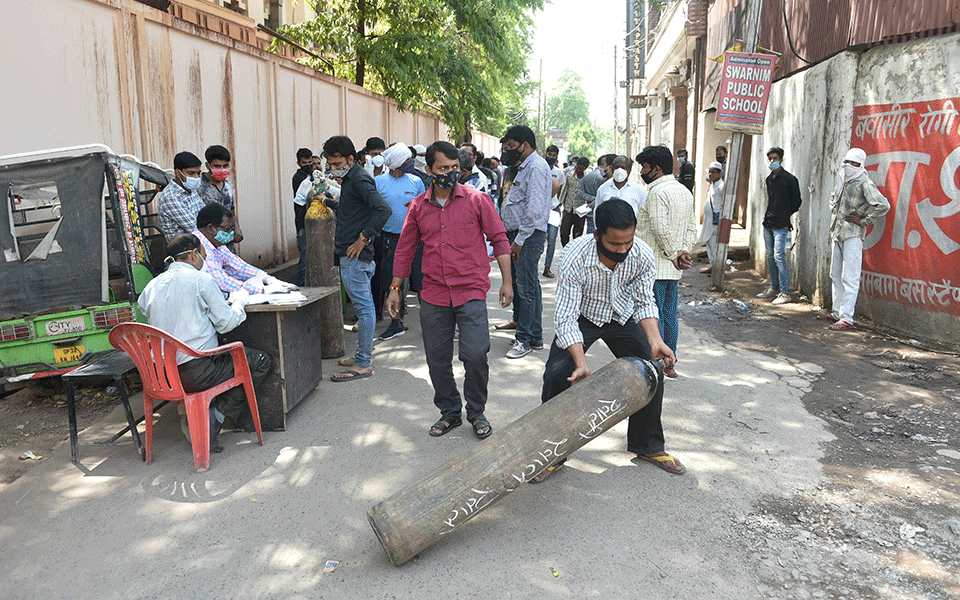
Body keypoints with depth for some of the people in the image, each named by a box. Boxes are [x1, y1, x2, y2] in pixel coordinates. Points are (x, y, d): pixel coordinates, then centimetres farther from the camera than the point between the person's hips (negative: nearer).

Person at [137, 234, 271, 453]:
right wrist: (239, 301, 14)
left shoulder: (152, 285, 10)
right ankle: (215, 417, -1)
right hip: (196, 373, -8)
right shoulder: (200, 279, -7)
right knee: (261, 361, 6)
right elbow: (226, 322, -7)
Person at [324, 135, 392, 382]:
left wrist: (363, 239, -23)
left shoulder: (359, 179, -14)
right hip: (349, 255, 11)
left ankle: (363, 364, 0)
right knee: (363, 306, 15)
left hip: (355, 255, -11)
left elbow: (383, 209, -26)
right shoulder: (349, 179, 17)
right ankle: (364, 355, 24)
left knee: (363, 307, -5)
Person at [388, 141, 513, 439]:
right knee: (437, 359, 7)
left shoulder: (476, 200, 0)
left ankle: (476, 412, 12)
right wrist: (395, 287, 15)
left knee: (475, 354, -11)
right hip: (433, 295, 3)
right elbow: (405, 249, 15)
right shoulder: (418, 207, 7)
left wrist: (507, 281, -1)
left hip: (471, 292, -3)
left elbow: (499, 239, 3)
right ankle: (449, 412, 27)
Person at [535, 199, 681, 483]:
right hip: (582, 316, -3)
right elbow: (566, 318, -31)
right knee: (557, 374, -18)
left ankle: (647, 443, 20)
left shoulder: (642, 255, -25)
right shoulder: (575, 257, -35)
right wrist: (581, 362, -42)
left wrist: (655, 341, -27)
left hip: (622, 316, 3)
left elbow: (645, 302, -11)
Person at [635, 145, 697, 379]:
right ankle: (669, 364, 23)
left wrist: (673, 254, -12)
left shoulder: (657, 191, -15)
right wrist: (684, 251, 0)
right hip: (673, 270, 9)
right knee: (669, 315, 15)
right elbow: (692, 226, 11)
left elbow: (661, 230, -23)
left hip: (656, 266, -9)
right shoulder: (685, 192, 14)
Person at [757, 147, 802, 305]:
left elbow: (796, 202, -2)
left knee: (779, 257, -11)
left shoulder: (789, 179, -7)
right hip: (768, 223, 8)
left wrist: (785, 215, 0)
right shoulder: (769, 179, 14)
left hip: (781, 225, -8)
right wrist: (769, 216, 14)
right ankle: (774, 288, 22)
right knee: (770, 257, 12)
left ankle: (785, 293, -7)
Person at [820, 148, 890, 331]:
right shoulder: (842, 181, 12)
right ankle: (837, 312, 25)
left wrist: (864, 221, -14)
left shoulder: (864, 183, -11)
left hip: (853, 235, -8)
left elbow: (883, 205, -21)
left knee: (849, 278, -9)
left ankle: (847, 319, -9)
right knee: (836, 276, 14)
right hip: (836, 233, 9)